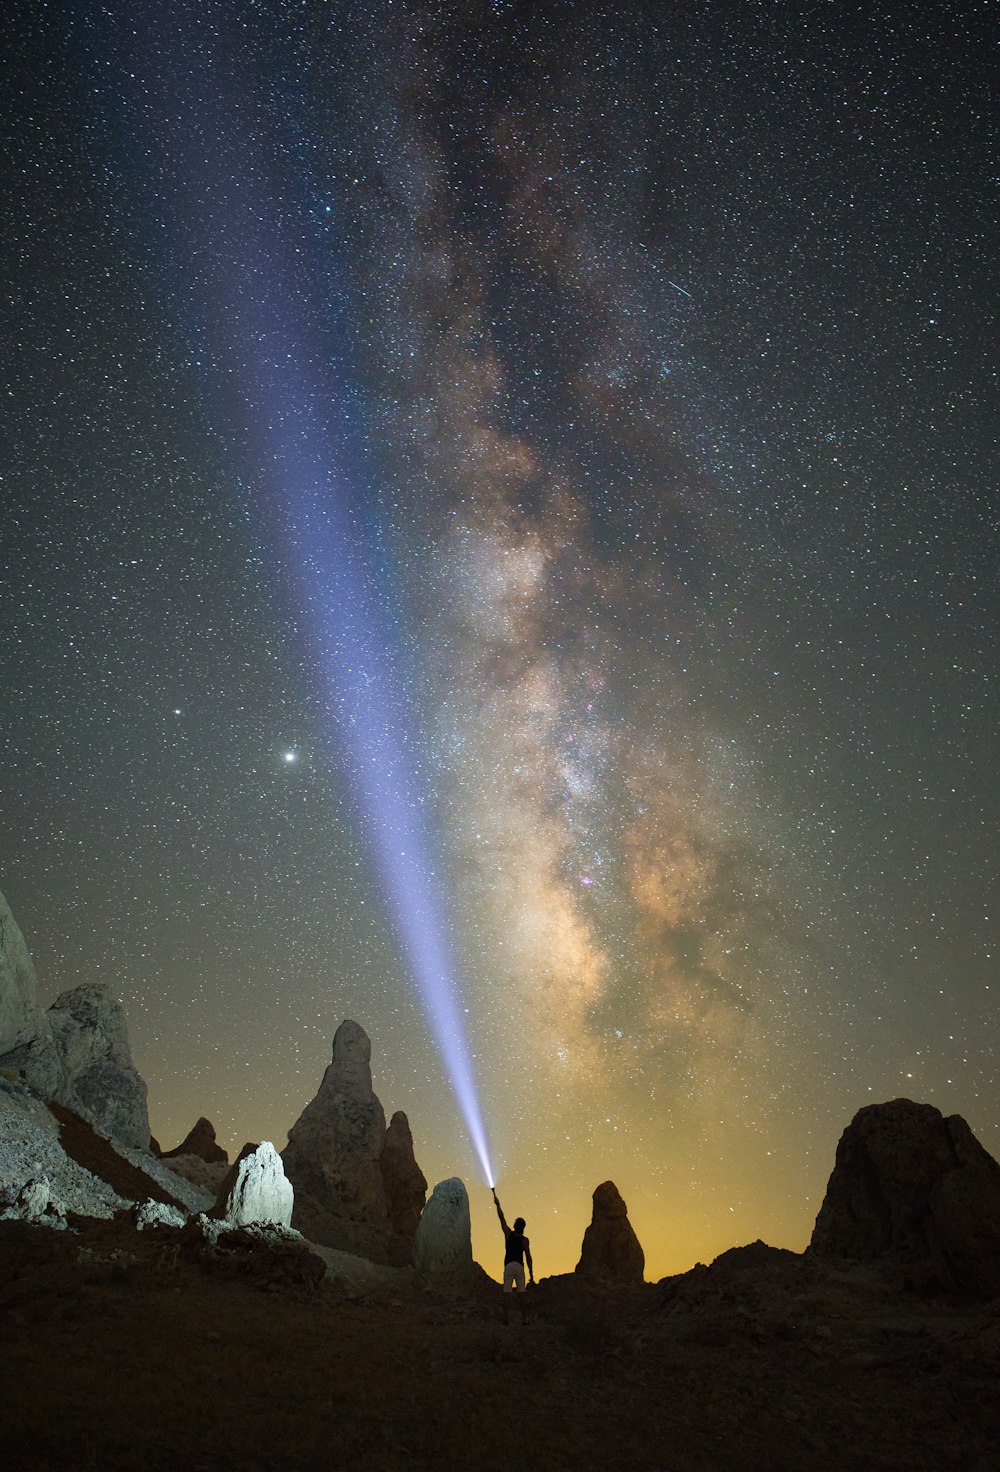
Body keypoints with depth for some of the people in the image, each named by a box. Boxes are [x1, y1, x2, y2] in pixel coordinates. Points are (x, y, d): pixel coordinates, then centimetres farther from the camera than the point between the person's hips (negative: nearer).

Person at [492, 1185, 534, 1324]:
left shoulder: (508, 1234, 0)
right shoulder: (524, 1240, 1)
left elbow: (502, 1218, 8)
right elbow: (528, 1257, -2)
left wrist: (497, 1204, 17)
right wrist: (531, 1274, 4)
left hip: (508, 1266, -1)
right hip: (520, 1267, 1)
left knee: (507, 1293, -2)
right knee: (521, 1293, 3)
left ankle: (505, 1317, -8)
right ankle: (524, 1318, -2)